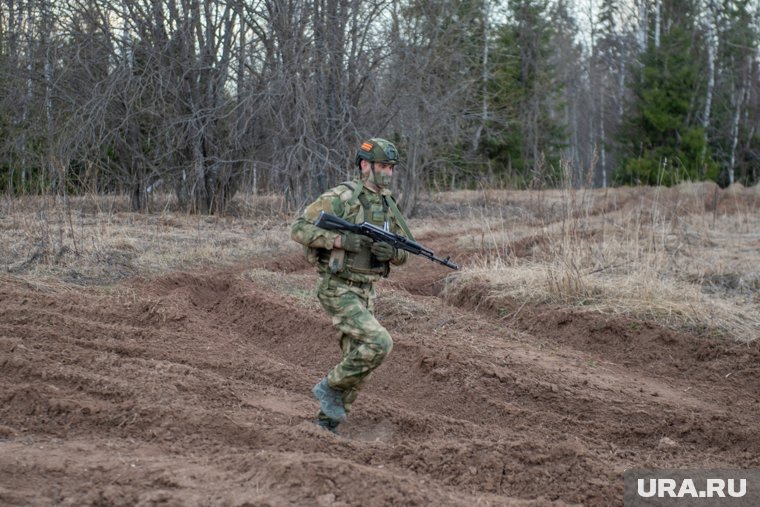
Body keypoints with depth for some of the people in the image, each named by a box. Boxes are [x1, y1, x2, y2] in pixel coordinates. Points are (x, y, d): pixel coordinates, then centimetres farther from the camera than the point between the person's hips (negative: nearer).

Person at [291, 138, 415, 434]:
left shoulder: (388, 205, 9)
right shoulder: (340, 197, -13)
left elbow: (403, 253, 14)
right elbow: (299, 229, -16)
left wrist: (391, 252, -11)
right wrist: (339, 239, -27)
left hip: (365, 292, 8)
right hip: (338, 290, -8)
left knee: (358, 364, 8)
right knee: (379, 344, -22)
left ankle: (326, 424, 20)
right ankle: (331, 387, -2)